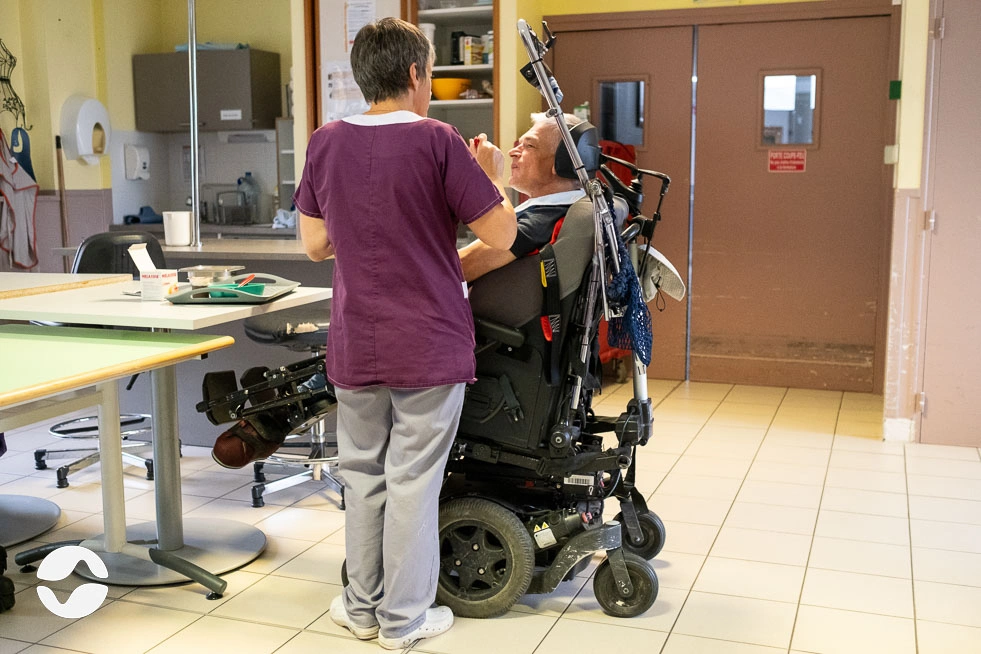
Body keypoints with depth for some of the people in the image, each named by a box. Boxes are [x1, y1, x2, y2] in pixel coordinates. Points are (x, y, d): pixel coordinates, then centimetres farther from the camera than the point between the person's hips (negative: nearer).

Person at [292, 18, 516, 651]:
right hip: (430, 345, -4)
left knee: (362, 474, 16)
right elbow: (501, 234, -10)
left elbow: (316, 245, 10)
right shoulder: (437, 141, -12)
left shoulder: (325, 143, 2)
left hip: (354, 347, 4)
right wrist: (493, 176, 8)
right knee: (413, 480, 6)